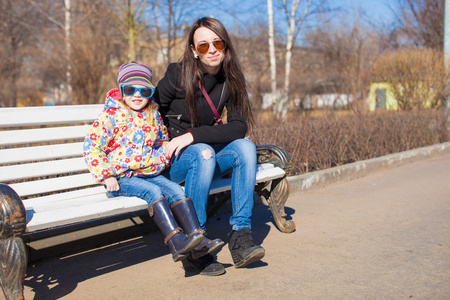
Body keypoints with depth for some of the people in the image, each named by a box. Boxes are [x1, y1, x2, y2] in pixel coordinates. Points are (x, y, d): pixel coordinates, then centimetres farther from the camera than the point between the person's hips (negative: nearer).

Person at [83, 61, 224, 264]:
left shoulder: (154, 116, 11)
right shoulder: (111, 116, -6)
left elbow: (163, 141, 28)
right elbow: (91, 147, -10)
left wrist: (161, 158, 7)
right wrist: (107, 176, -16)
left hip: (149, 173, 6)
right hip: (120, 178, -5)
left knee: (175, 189, -16)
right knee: (153, 191, -29)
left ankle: (197, 237, -23)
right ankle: (176, 242, -38)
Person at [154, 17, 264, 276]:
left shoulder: (230, 80, -2)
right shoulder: (177, 75, -11)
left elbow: (240, 127, -12)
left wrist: (194, 135, -23)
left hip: (206, 155, 4)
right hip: (172, 161, -4)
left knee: (245, 147, -23)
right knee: (203, 153, -35)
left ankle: (240, 236, -24)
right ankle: (194, 249, -27)